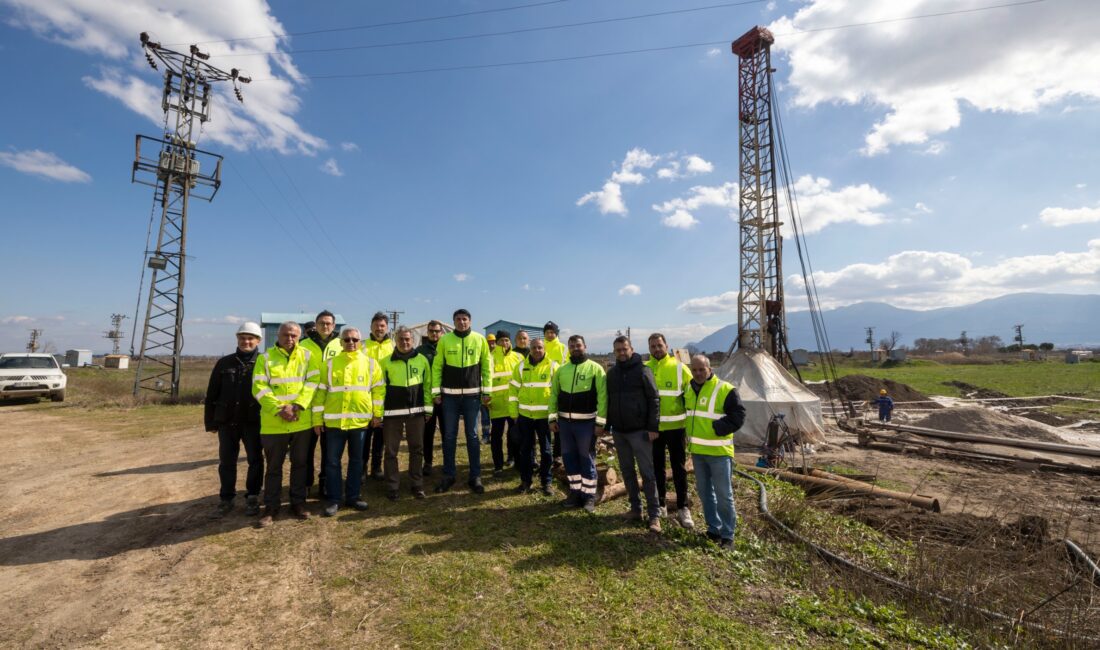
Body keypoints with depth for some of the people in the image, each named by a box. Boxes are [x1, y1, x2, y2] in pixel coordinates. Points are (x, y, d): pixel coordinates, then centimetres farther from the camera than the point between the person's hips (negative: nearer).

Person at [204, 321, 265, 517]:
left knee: (255, 460, 7)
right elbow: (212, 394, 7)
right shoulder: (224, 363, 5)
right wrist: (210, 421, 5)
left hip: (254, 422, -2)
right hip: (227, 422, 2)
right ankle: (227, 498, 26)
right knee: (226, 462, 11)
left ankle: (252, 497, 20)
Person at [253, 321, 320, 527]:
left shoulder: (306, 355, 3)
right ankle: (270, 507, 23)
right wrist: (279, 409, -18)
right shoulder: (265, 358, 0)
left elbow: (312, 382, -5)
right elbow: (259, 388, -8)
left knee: (300, 463, 12)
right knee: (274, 466, 10)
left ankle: (298, 502, 26)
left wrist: (297, 405, -17)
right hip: (273, 423, -1)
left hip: (301, 422, 1)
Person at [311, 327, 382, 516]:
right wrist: (317, 419, 0)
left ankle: (353, 496, 24)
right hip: (334, 420, 0)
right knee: (332, 461, 5)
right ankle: (333, 499, 18)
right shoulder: (330, 364, 2)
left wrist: (377, 413, 1)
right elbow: (320, 391, 2)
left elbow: (379, 389, 5)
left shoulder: (370, 363, 2)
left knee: (356, 460, 11)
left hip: (360, 420, 1)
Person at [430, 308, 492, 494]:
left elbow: (487, 366, 3)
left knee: (472, 436, 7)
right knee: (449, 436, 8)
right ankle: (448, 476, 21)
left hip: (472, 395, 0)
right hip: (449, 395, 1)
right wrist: (436, 391, -1)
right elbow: (437, 367, 3)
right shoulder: (445, 340, -1)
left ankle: (475, 477, 16)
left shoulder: (479, 339, -2)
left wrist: (487, 391, -1)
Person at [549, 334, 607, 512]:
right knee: (569, 457, 12)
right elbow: (553, 395, 12)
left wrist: (600, 422, -13)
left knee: (587, 459, 5)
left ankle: (589, 495, 19)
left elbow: (602, 396, -9)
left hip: (586, 422, -4)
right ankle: (575, 492, 26)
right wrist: (552, 418, 7)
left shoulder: (595, 368, -5)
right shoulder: (561, 370, 9)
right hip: (565, 421, 5)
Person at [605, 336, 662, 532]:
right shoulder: (611, 373, 9)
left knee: (647, 472, -2)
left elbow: (654, 399, -9)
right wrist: (607, 425, 11)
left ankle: (654, 514, 6)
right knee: (627, 471, 12)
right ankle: (635, 508, 25)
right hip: (619, 431, 6)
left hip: (639, 431, -5)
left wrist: (653, 427, -13)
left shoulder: (642, 370, -7)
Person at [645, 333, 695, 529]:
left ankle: (683, 508, 19)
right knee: (657, 467, 13)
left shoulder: (679, 368, -5)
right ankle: (659, 505, 27)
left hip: (676, 426, -2)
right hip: (653, 427, 2)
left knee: (679, 468, 6)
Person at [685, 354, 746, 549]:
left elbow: (738, 416, -13)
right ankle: (714, 529, 29)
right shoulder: (689, 389, 8)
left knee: (724, 495, 1)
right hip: (697, 450, 6)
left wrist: (716, 427, -19)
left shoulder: (725, 390, -12)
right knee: (704, 492, 15)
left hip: (719, 451, -6)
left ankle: (727, 535, 15)